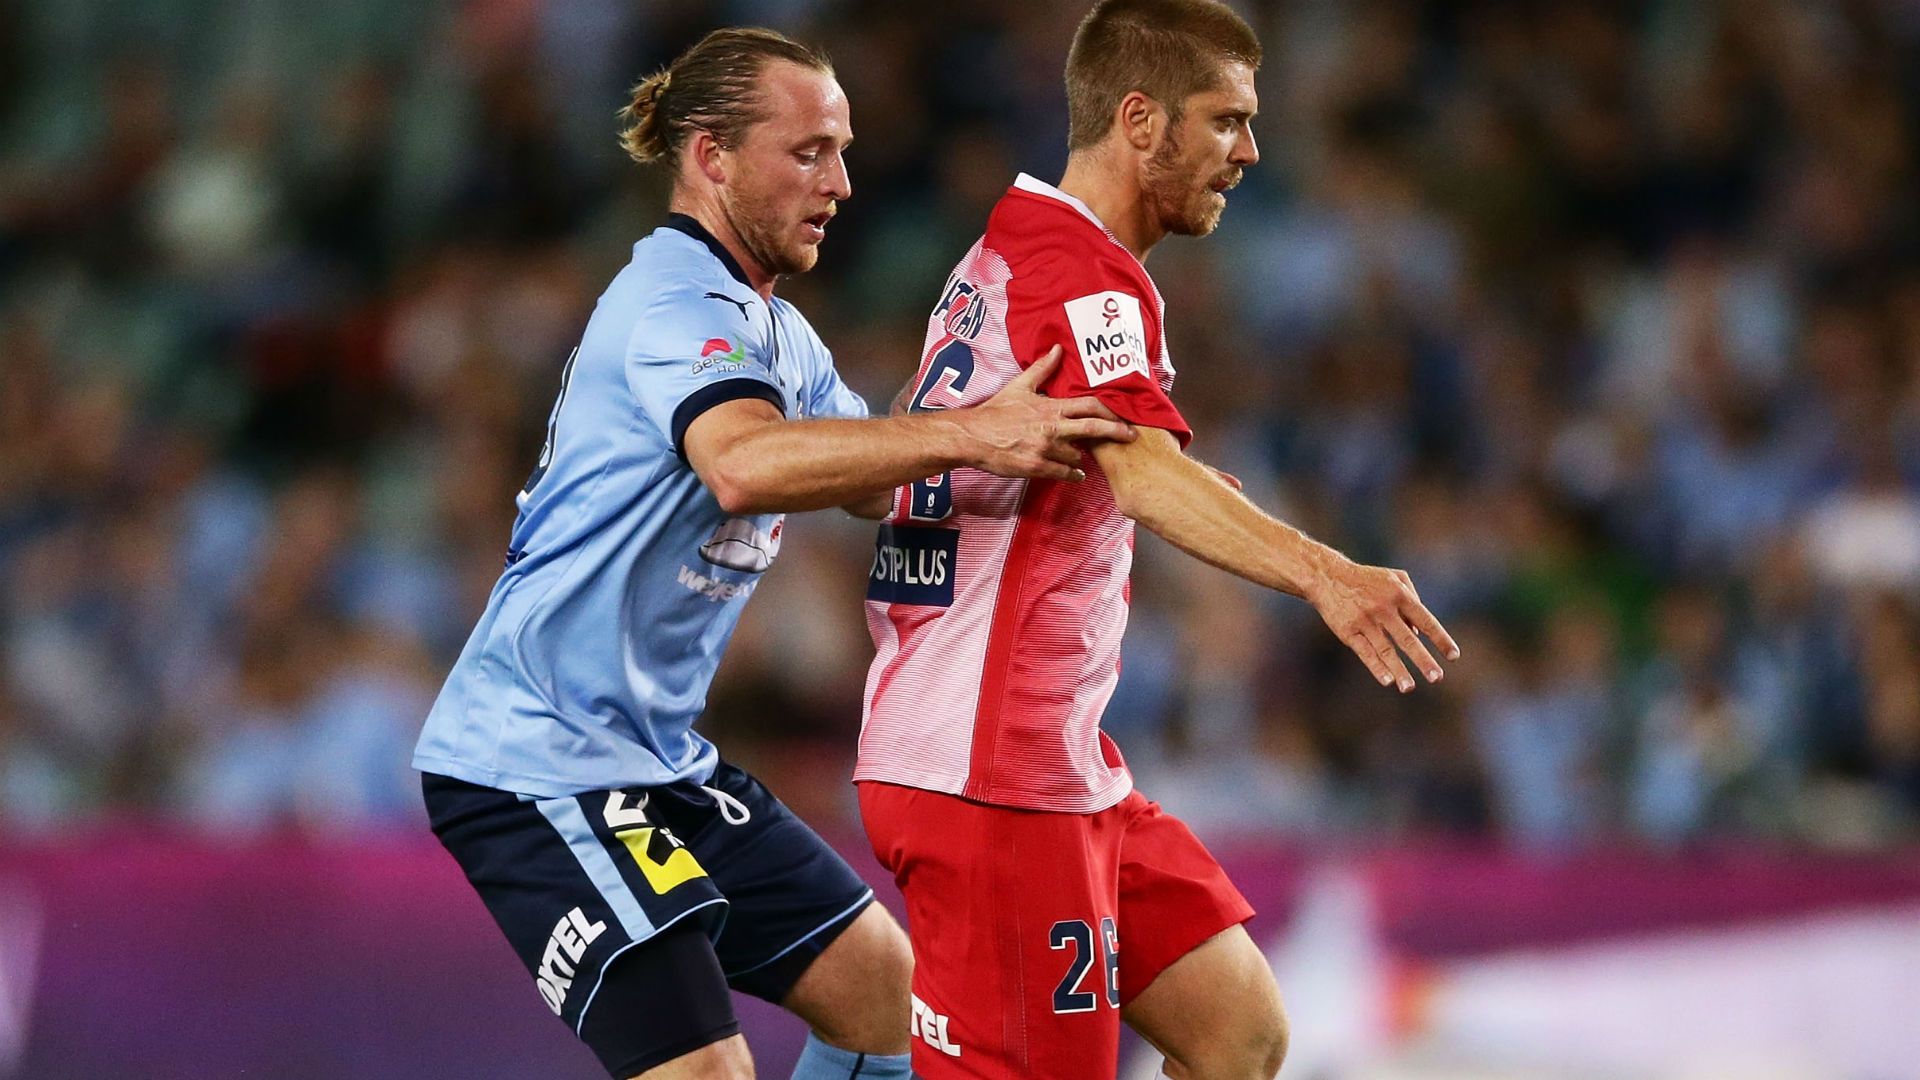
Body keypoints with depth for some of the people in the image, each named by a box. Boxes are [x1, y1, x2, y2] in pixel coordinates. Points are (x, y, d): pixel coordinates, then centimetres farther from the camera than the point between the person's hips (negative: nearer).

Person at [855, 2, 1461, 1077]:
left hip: (1062, 763, 11)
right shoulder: (1083, 271, -14)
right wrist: (1320, 572, -47)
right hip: (989, 778, -11)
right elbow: (1142, 471, -33)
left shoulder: (1010, 253, 18)